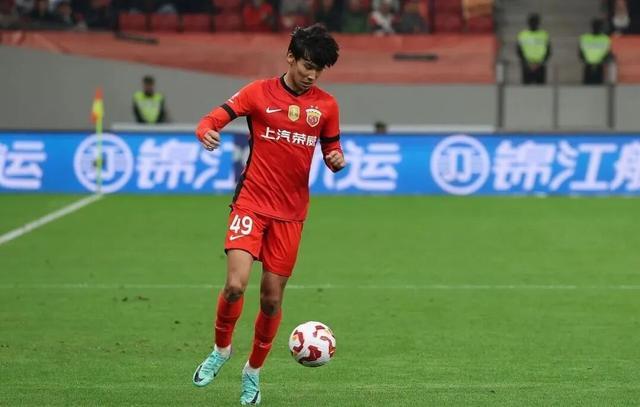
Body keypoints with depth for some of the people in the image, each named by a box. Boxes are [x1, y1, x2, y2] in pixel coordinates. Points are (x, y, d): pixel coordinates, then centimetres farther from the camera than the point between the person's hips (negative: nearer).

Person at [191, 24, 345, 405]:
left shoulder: (326, 105, 5)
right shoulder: (259, 92, -3)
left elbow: (333, 150, 14)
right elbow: (214, 119, -7)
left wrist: (336, 160, -11)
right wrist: (207, 132, -31)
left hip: (291, 213, 2)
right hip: (252, 203, -2)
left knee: (272, 298, 5)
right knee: (236, 285, -18)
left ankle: (254, 371, 25)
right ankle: (221, 349, 9)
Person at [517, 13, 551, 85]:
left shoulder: (544, 35, 2)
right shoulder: (522, 35, 2)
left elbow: (548, 52, 4)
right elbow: (519, 52, 3)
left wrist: (540, 63, -10)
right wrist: (527, 64, -10)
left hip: (540, 67, 0)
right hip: (527, 68, 0)